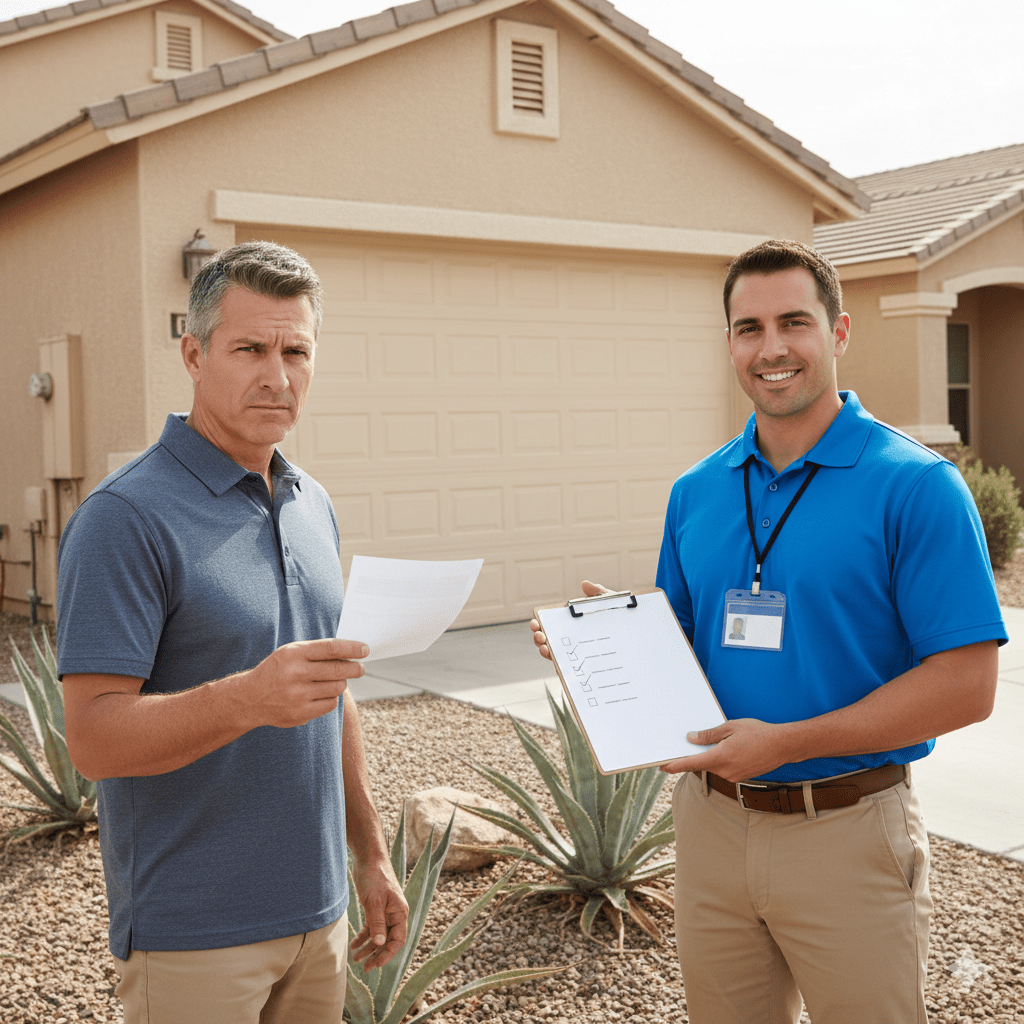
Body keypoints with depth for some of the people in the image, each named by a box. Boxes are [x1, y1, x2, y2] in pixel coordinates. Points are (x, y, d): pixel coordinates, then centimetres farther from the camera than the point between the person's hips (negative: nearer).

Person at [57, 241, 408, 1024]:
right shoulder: (126, 518, -15)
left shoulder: (314, 506, 8)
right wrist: (246, 698, -35)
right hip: (192, 934, -6)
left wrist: (372, 851, 15)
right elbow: (94, 737, -20)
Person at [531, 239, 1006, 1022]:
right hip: (712, 823, 5)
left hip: (847, 833, -4)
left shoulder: (916, 485, -12)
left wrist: (786, 742, -20)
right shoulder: (696, 492, 5)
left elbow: (965, 686, -16)